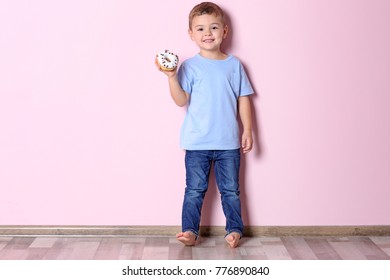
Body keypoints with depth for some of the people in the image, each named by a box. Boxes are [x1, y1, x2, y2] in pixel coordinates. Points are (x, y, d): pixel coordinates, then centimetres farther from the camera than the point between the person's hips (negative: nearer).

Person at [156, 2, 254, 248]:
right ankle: (190, 231, 12)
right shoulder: (190, 66, 0)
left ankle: (235, 230, 19)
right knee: (195, 190, 4)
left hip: (229, 142, 1)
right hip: (197, 143, -1)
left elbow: (243, 99, 8)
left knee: (231, 189, 10)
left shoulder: (234, 65, 5)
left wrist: (248, 130, 3)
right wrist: (172, 77, -21)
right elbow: (182, 101, -7)